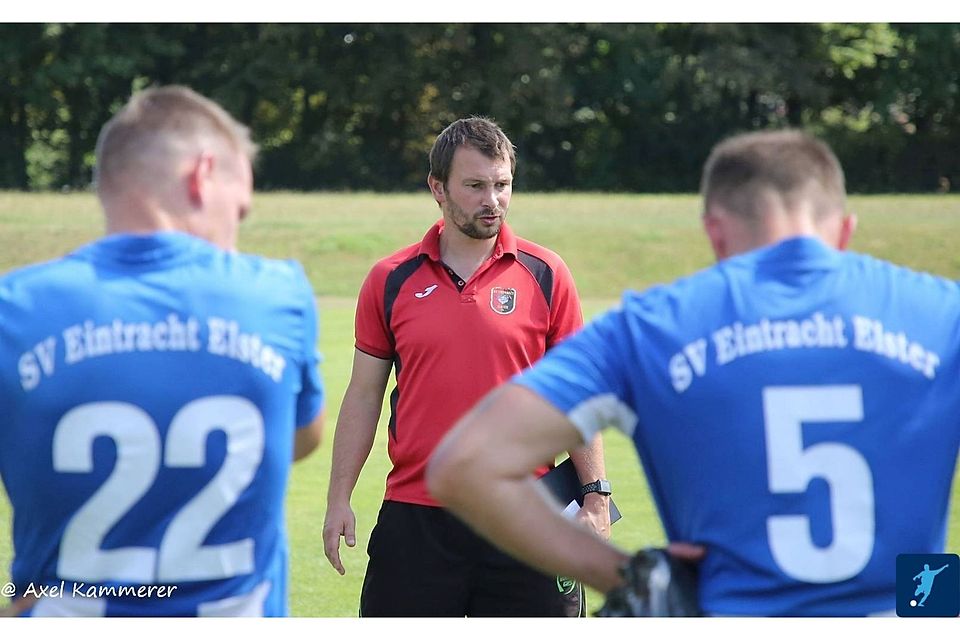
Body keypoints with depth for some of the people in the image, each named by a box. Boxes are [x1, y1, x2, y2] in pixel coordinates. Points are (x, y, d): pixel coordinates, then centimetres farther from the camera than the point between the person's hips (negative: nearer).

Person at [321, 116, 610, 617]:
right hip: (413, 516, 1)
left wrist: (595, 496, -2)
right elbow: (364, 394, 9)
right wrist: (338, 499, 3)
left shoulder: (546, 275, 2)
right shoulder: (392, 280, 4)